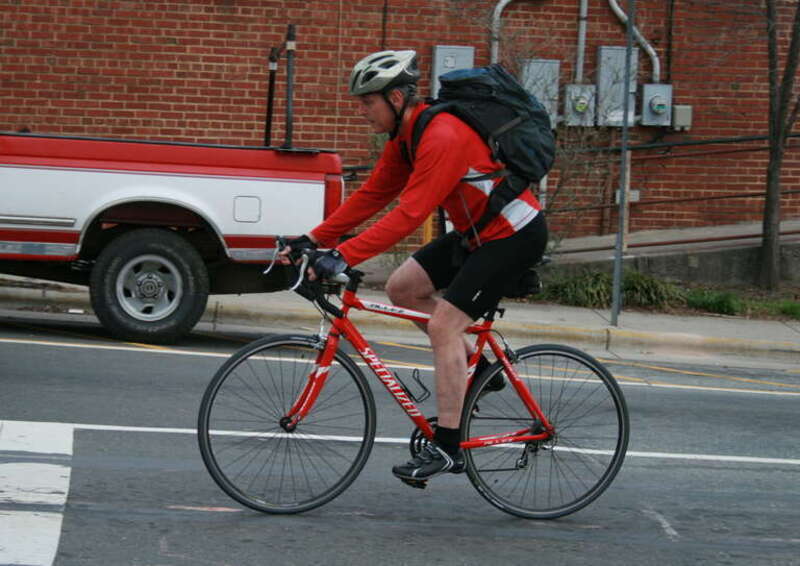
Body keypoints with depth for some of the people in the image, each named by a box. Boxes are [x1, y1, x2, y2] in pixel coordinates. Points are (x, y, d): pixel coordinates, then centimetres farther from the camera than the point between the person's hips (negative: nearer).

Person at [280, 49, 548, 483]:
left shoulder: (442, 137, -27)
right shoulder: (404, 138, 3)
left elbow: (410, 214, -34)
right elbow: (371, 195, 8)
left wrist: (343, 256, -37)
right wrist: (314, 240, 0)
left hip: (514, 234, -10)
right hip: (476, 231, 10)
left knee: (443, 326, -15)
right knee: (402, 288, 6)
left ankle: (446, 447, -9)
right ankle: (476, 366, 15)